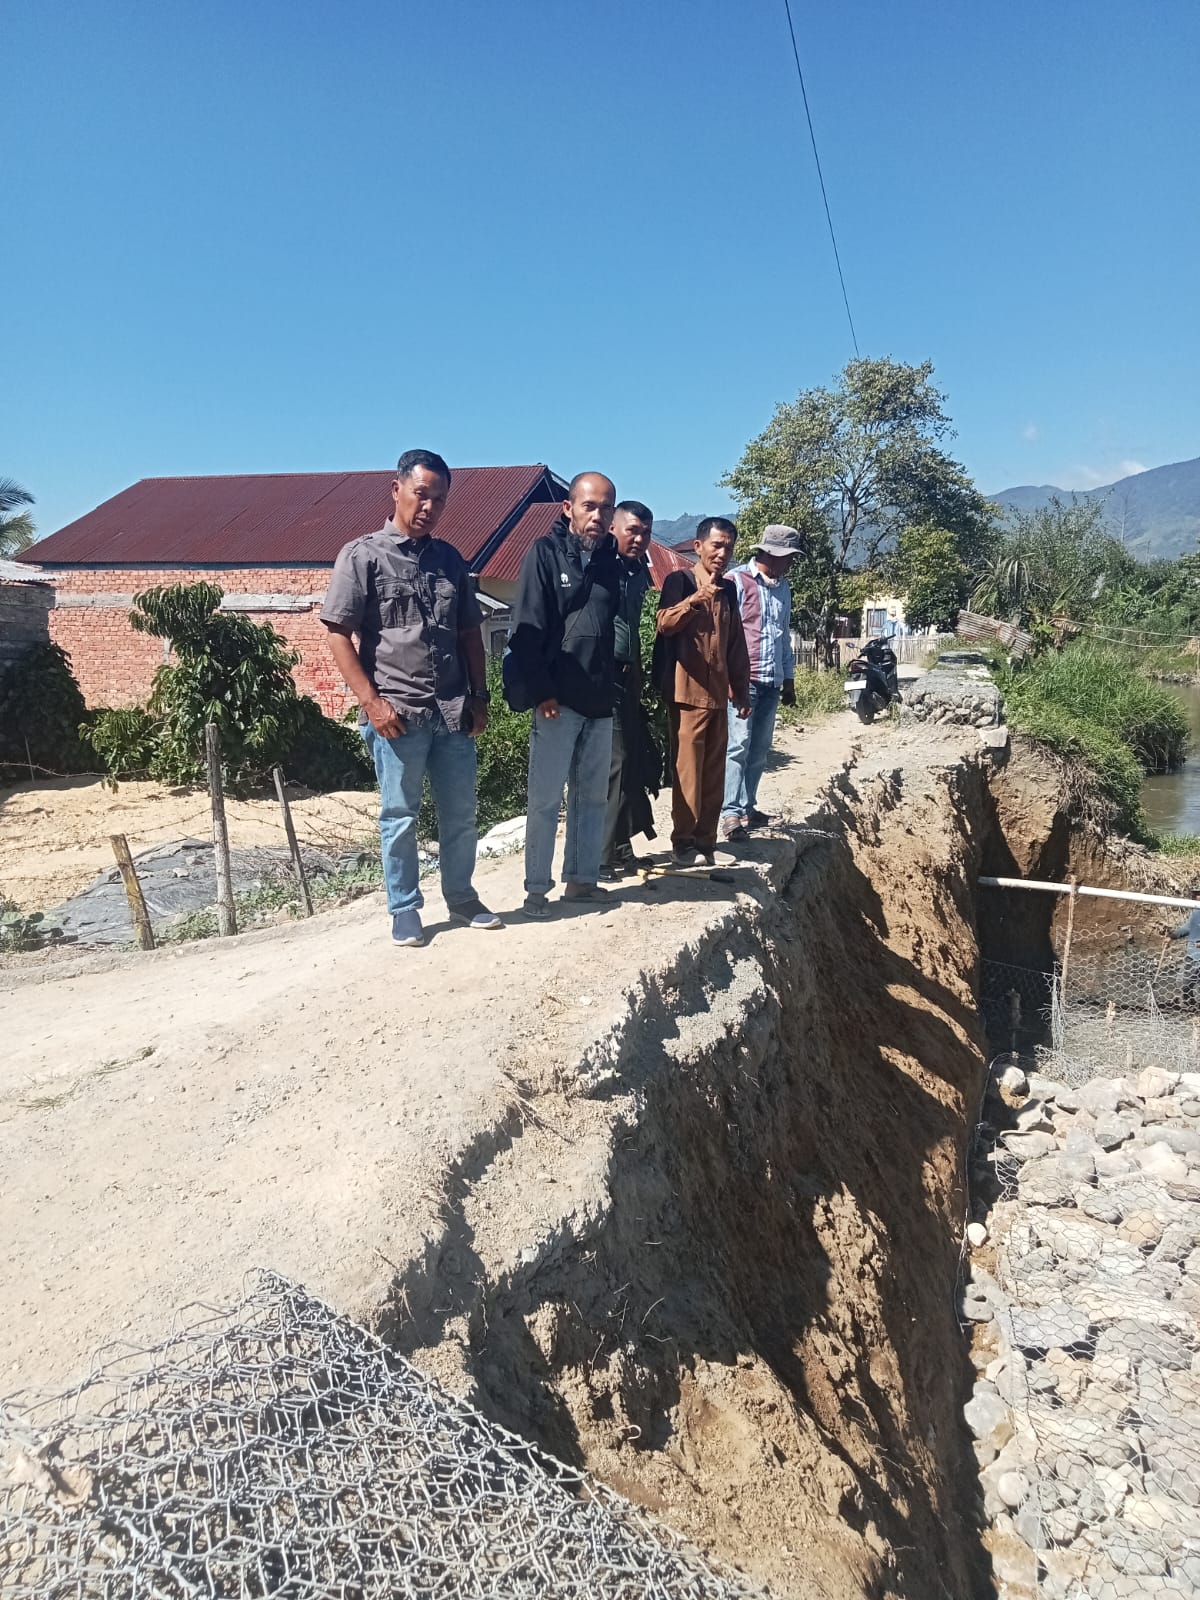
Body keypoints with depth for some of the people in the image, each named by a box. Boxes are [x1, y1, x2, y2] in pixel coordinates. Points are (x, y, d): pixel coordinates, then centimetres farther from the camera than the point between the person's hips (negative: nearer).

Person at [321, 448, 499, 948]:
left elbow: (470, 633, 17)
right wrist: (371, 701, -13)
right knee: (400, 816, 5)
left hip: (453, 711, 5)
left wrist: (479, 695, 10)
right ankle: (404, 909, 18)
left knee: (460, 812, 11)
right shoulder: (362, 555, -2)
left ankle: (461, 897, 28)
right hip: (396, 712, -4)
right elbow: (338, 635, -6)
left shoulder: (449, 558, 13)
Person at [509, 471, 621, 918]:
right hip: (558, 700, -5)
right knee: (545, 798, 0)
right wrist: (542, 692, -15)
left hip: (600, 701, 6)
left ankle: (582, 879, 22)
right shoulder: (545, 553, -4)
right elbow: (526, 629, -10)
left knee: (592, 796, 11)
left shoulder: (611, 560, 12)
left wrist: (618, 686, 8)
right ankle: (537, 888, 8)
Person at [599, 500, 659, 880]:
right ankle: (601, 854, 1)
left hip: (628, 679, 8)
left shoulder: (640, 573, 14)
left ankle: (619, 846, 18)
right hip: (602, 678, -8)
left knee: (635, 762, 7)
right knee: (613, 763, -7)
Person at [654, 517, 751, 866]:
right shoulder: (678, 581, -1)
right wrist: (696, 598, -33)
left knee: (714, 772, 7)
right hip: (688, 691, -6)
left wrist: (742, 691, 16)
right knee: (687, 769, -7)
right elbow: (664, 624, -18)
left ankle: (706, 838, 15)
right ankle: (683, 839, 1)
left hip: (718, 693, 6)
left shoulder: (728, 590, 16)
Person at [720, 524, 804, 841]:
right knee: (737, 746, -9)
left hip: (772, 682, 7)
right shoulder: (737, 581, -6)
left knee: (759, 751, 8)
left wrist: (789, 679, 21)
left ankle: (747, 807, 15)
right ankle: (731, 814, -8)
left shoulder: (782, 587, 16)